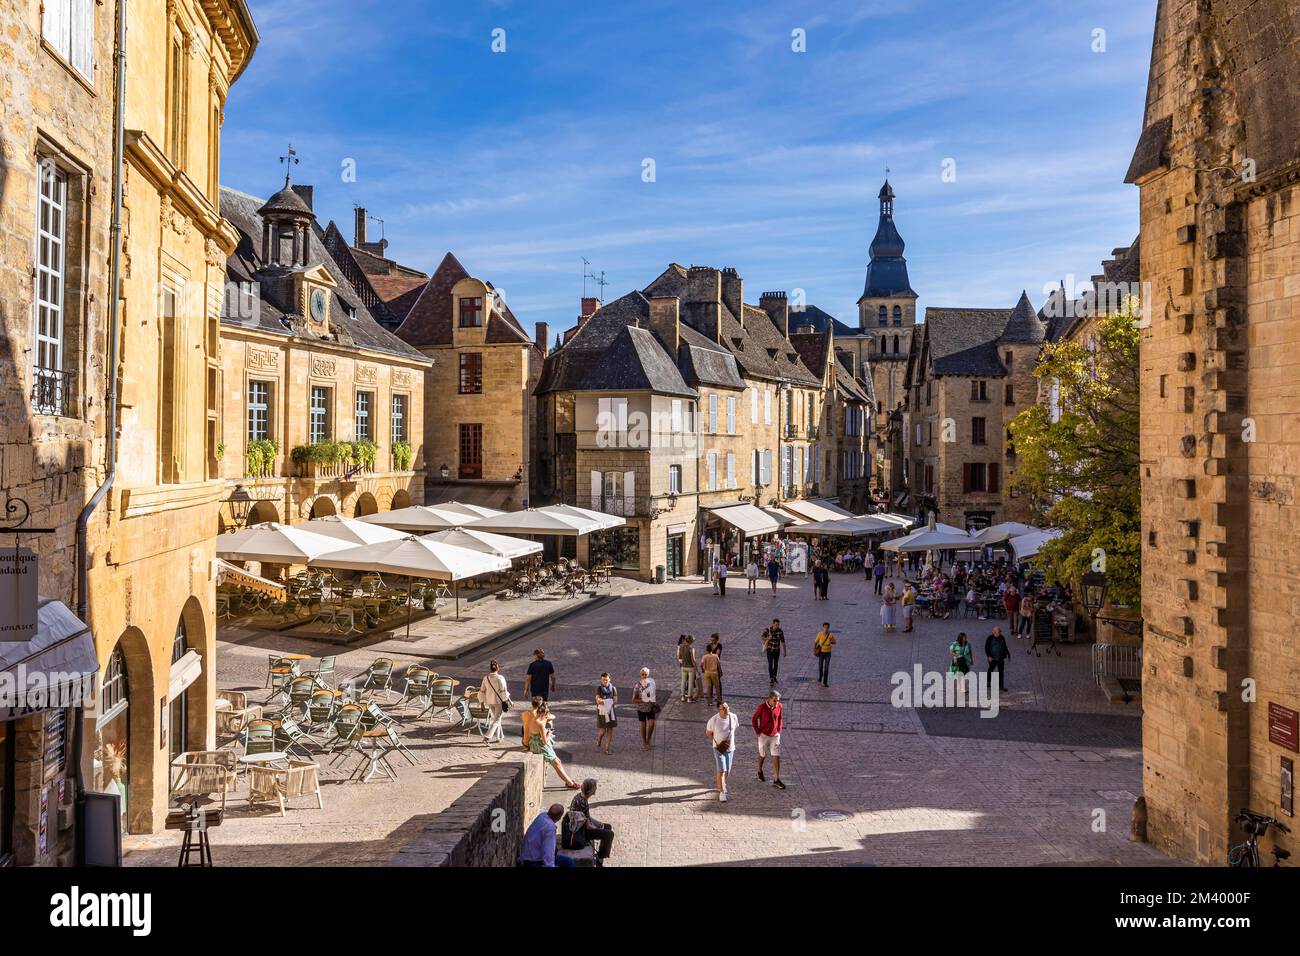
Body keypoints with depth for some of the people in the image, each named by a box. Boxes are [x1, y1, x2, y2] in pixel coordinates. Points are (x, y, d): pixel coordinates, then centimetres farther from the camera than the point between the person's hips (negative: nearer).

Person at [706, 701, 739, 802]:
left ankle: (722, 785, 42)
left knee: (727, 770, 16)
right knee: (721, 771, -9)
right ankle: (721, 792, 3)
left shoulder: (733, 717, -9)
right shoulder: (713, 720, -19)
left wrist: (731, 739, 9)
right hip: (719, 748, -4)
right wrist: (716, 743, -7)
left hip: (730, 748, 4)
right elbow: (708, 733, -3)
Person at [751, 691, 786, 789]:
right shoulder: (762, 706, -18)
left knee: (777, 757, -5)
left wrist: (779, 730, 5)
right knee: (763, 755, 15)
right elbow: (754, 719, -6)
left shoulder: (779, 706, -8)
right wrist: (757, 732, -7)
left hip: (775, 736, 2)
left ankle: (776, 780, -3)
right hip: (764, 735, -2)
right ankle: (760, 772, 42)